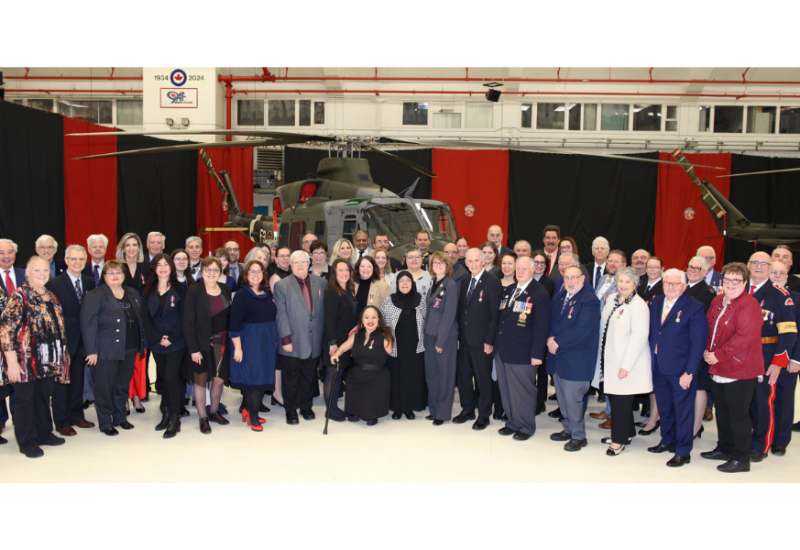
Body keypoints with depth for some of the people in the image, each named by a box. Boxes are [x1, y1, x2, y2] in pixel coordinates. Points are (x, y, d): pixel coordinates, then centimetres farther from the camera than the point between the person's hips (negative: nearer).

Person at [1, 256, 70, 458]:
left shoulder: (51, 297, 13)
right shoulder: (20, 296, -9)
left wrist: (61, 357, 16)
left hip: (48, 359, 6)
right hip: (26, 358, -6)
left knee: (44, 396, 13)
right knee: (24, 398, 5)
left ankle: (44, 433, 27)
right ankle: (27, 441, 15)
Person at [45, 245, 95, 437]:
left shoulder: (90, 283, 5)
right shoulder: (54, 284, -10)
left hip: (82, 339, 5)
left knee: (78, 379, 15)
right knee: (61, 381, 4)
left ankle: (76, 415, 28)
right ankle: (62, 422, 14)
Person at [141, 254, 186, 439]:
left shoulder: (179, 290, -1)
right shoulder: (148, 291, 9)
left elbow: (183, 317, -6)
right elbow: (146, 316, 3)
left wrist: (171, 337, -14)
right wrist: (157, 338, -9)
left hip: (176, 342, -4)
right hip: (156, 343, 4)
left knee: (171, 378, -10)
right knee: (163, 379, 10)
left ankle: (175, 419, -2)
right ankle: (166, 415, 20)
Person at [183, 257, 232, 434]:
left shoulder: (226, 289, 4)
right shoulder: (194, 291, -9)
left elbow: (229, 316, 8)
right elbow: (188, 322, -10)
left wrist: (231, 340, 1)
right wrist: (193, 348, -14)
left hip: (221, 343, 4)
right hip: (201, 344, -4)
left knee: (219, 379, 9)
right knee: (201, 380, 6)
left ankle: (214, 412, 29)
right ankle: (203, 418, 18)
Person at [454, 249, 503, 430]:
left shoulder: (493, 282, -9)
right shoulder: (465, 283, 12)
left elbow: (495, 314, -12)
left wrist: (490, 341, -15)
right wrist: (458, 336, 8)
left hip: (481, 340, -6)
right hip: (464, 339, 6)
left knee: (483, 378, 4)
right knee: (462, 375, 11)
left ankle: (484, 414, 18)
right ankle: (467, 410, 28)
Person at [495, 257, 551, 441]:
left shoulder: (540, 294, -8)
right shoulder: (508, 290, 13)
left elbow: (541, 327, -11)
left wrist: (537, 354, -14)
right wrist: (496, 343, 11)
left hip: (523, 353, -6)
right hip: (503, 350, 7)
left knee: (523, 391, 4)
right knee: (506, 389, 13)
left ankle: (526, 426, 20)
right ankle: (513, 422, 28)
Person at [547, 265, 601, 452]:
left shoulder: (589, 300, -13)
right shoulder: (559, 298, 13)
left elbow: (581, 329, -21)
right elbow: (551, 321, 12)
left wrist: (558, 343, -17)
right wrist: (550, 339, -8)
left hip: (576, 359, -7)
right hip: (557, 355, 8)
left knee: (572, 398, -3)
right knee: (562, 396, 15)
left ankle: (578, 436, 12)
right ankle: (568, 429, 31)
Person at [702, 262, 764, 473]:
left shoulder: (749, 305, -17)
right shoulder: (718, 301, 9)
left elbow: (744, 336, -25)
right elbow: (708, 327, 18)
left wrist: (718, 356, -20)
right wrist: (706, 351, 3)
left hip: (740, 369, -8)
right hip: (718, 369, 8)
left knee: (738, 413, 0)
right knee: (722, 410, 19)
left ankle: (741, 459, 12)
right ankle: (725, 448, 35)